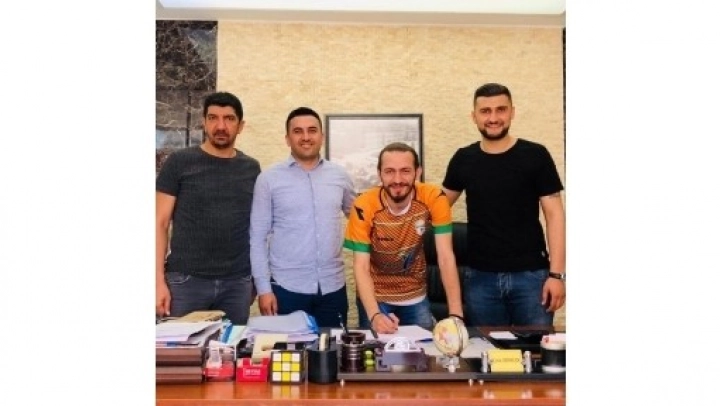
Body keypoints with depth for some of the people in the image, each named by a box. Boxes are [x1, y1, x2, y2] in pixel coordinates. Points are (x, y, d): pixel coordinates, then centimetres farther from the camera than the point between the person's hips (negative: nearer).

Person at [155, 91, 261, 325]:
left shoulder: (251, 168, 8)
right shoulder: (179, 162, -1)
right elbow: (160, 223, -2)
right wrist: (159, 280, -9)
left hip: (238, 283, 3)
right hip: (185, 280, -2)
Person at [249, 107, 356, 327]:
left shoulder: (340, 175, 5)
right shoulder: (269, 179, -3)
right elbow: (258, 237, -3)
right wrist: (263, 287, -8)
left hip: (333, 288, 3)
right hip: (286, 288, -2)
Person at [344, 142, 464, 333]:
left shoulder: (434, 198, -20)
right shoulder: (364, 206, -23)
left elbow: (446, 258, -21)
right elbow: (361, 266, -21)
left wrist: (456, 314, -28)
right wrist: (374, 315, -35)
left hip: (417, 297, 2)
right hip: (376, 298, -1)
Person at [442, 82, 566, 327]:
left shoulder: (535, 155, -3)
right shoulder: (463, 159, 5)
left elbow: (554, 214, -4)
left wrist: (556, 274, -11)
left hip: (531, 274, -2)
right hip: (481, 277, 2)